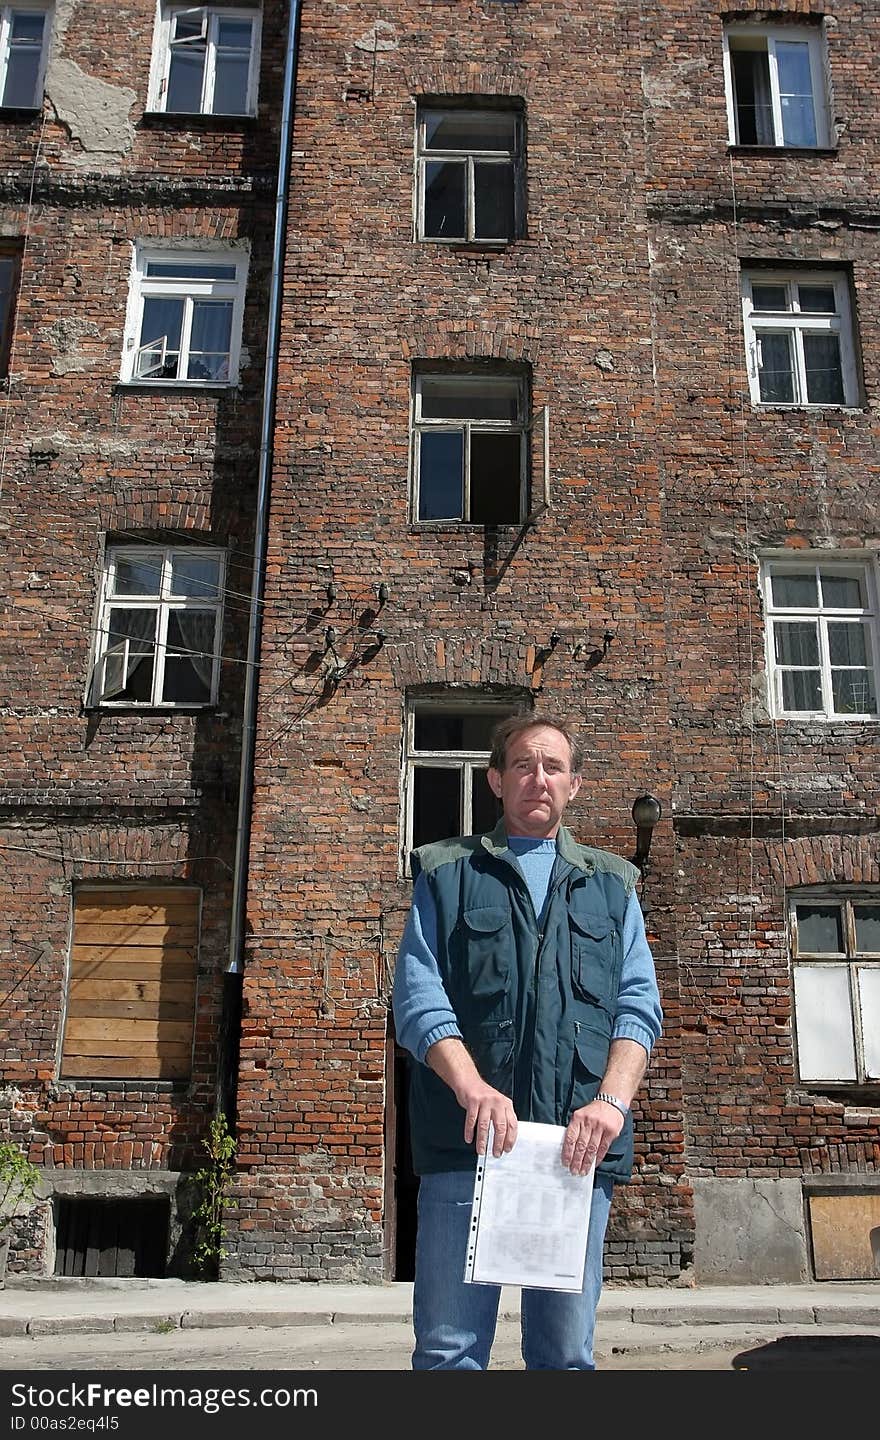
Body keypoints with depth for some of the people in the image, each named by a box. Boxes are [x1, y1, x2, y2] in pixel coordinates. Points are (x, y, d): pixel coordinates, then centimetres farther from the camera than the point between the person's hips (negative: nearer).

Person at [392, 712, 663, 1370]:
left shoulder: (612, 884, 18)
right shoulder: (446, 872, 12)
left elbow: (639, 1004, 7)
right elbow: (418, 996, 0)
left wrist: (612, 1100, -11)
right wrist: (474, 1088, -17)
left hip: (580, 1147, 2)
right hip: (465, 1144, -1)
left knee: (567, 1349, 9)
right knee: (449, 1347, 1)